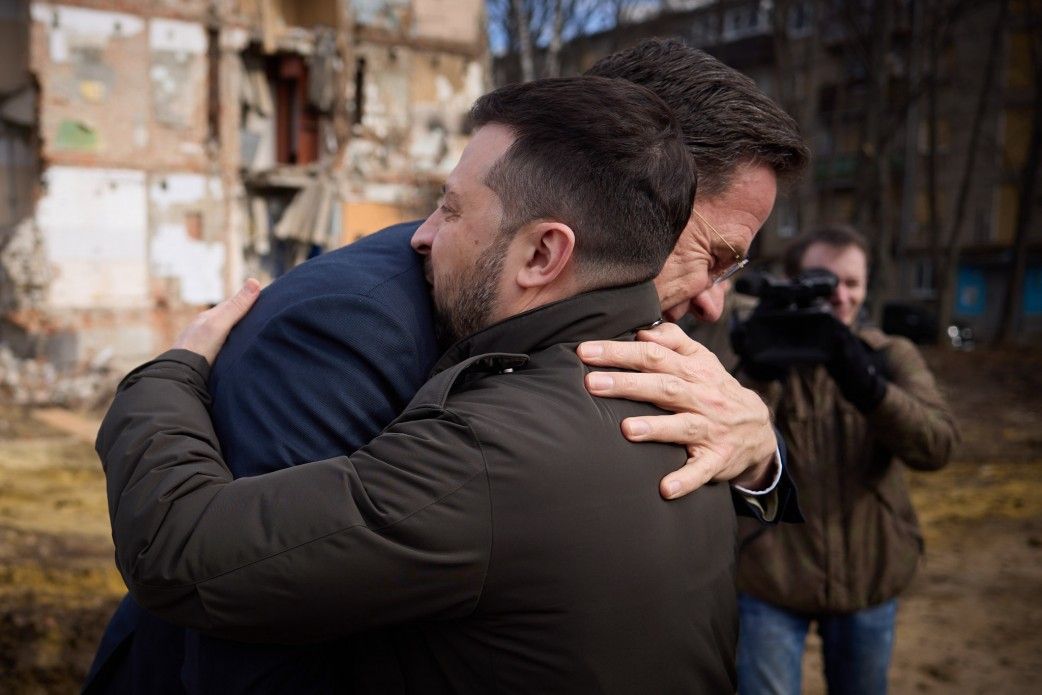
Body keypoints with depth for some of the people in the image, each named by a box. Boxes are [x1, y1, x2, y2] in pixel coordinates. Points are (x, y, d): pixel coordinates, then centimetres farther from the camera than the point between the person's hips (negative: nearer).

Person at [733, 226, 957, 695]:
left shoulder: (891, 356, -2)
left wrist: (867, 386, -34)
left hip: (869, 582, 2)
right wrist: (759, 377, -34)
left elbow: (935, 447, -18)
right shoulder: (759, 350, -7)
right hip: (770, 581, -2)